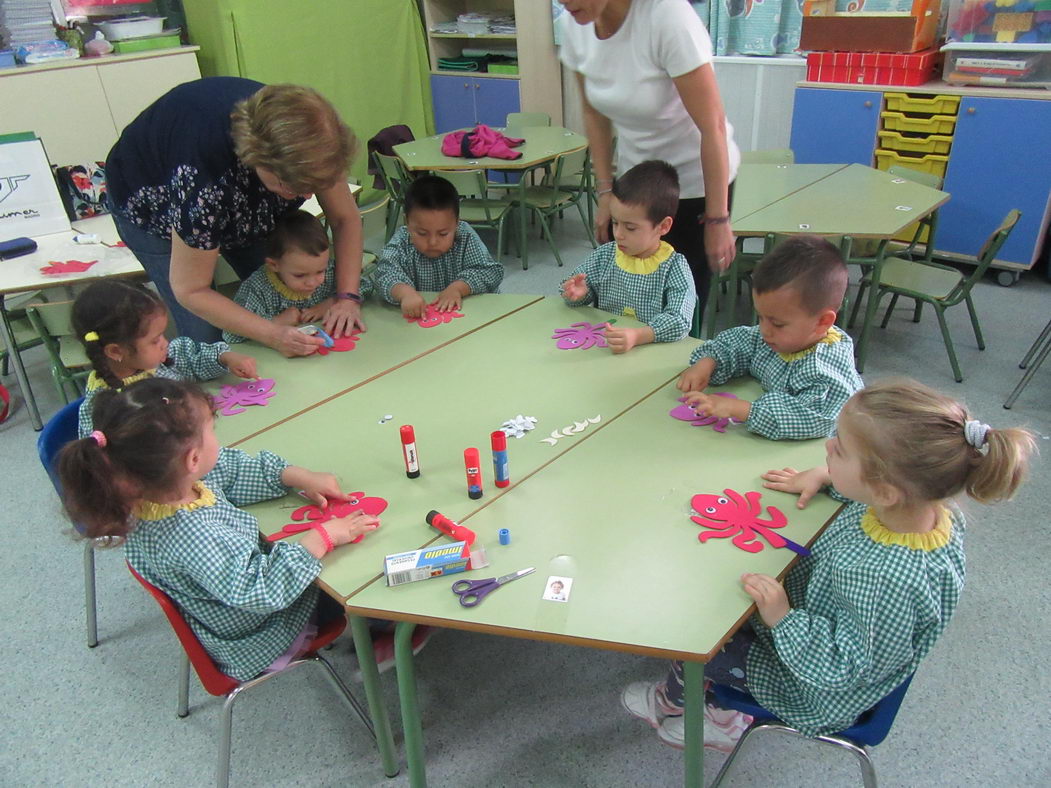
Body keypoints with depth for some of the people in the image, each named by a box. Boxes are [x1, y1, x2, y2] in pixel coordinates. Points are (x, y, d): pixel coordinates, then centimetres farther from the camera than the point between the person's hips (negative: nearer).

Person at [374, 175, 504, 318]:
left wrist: (457, 288, -26)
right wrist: (405, 292, -44)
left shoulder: (466, 238, -5)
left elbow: (491, 272, -10)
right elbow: (386, 272, -23)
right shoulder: (401, 243, -8)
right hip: (415, 317, 0)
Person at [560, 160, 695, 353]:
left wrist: (637, 336, -35)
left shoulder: (674, 267, -8)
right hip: (602, 349, 4)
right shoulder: (605, 255, 4)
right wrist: (578, 294, -6)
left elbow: (680, 321, -19)